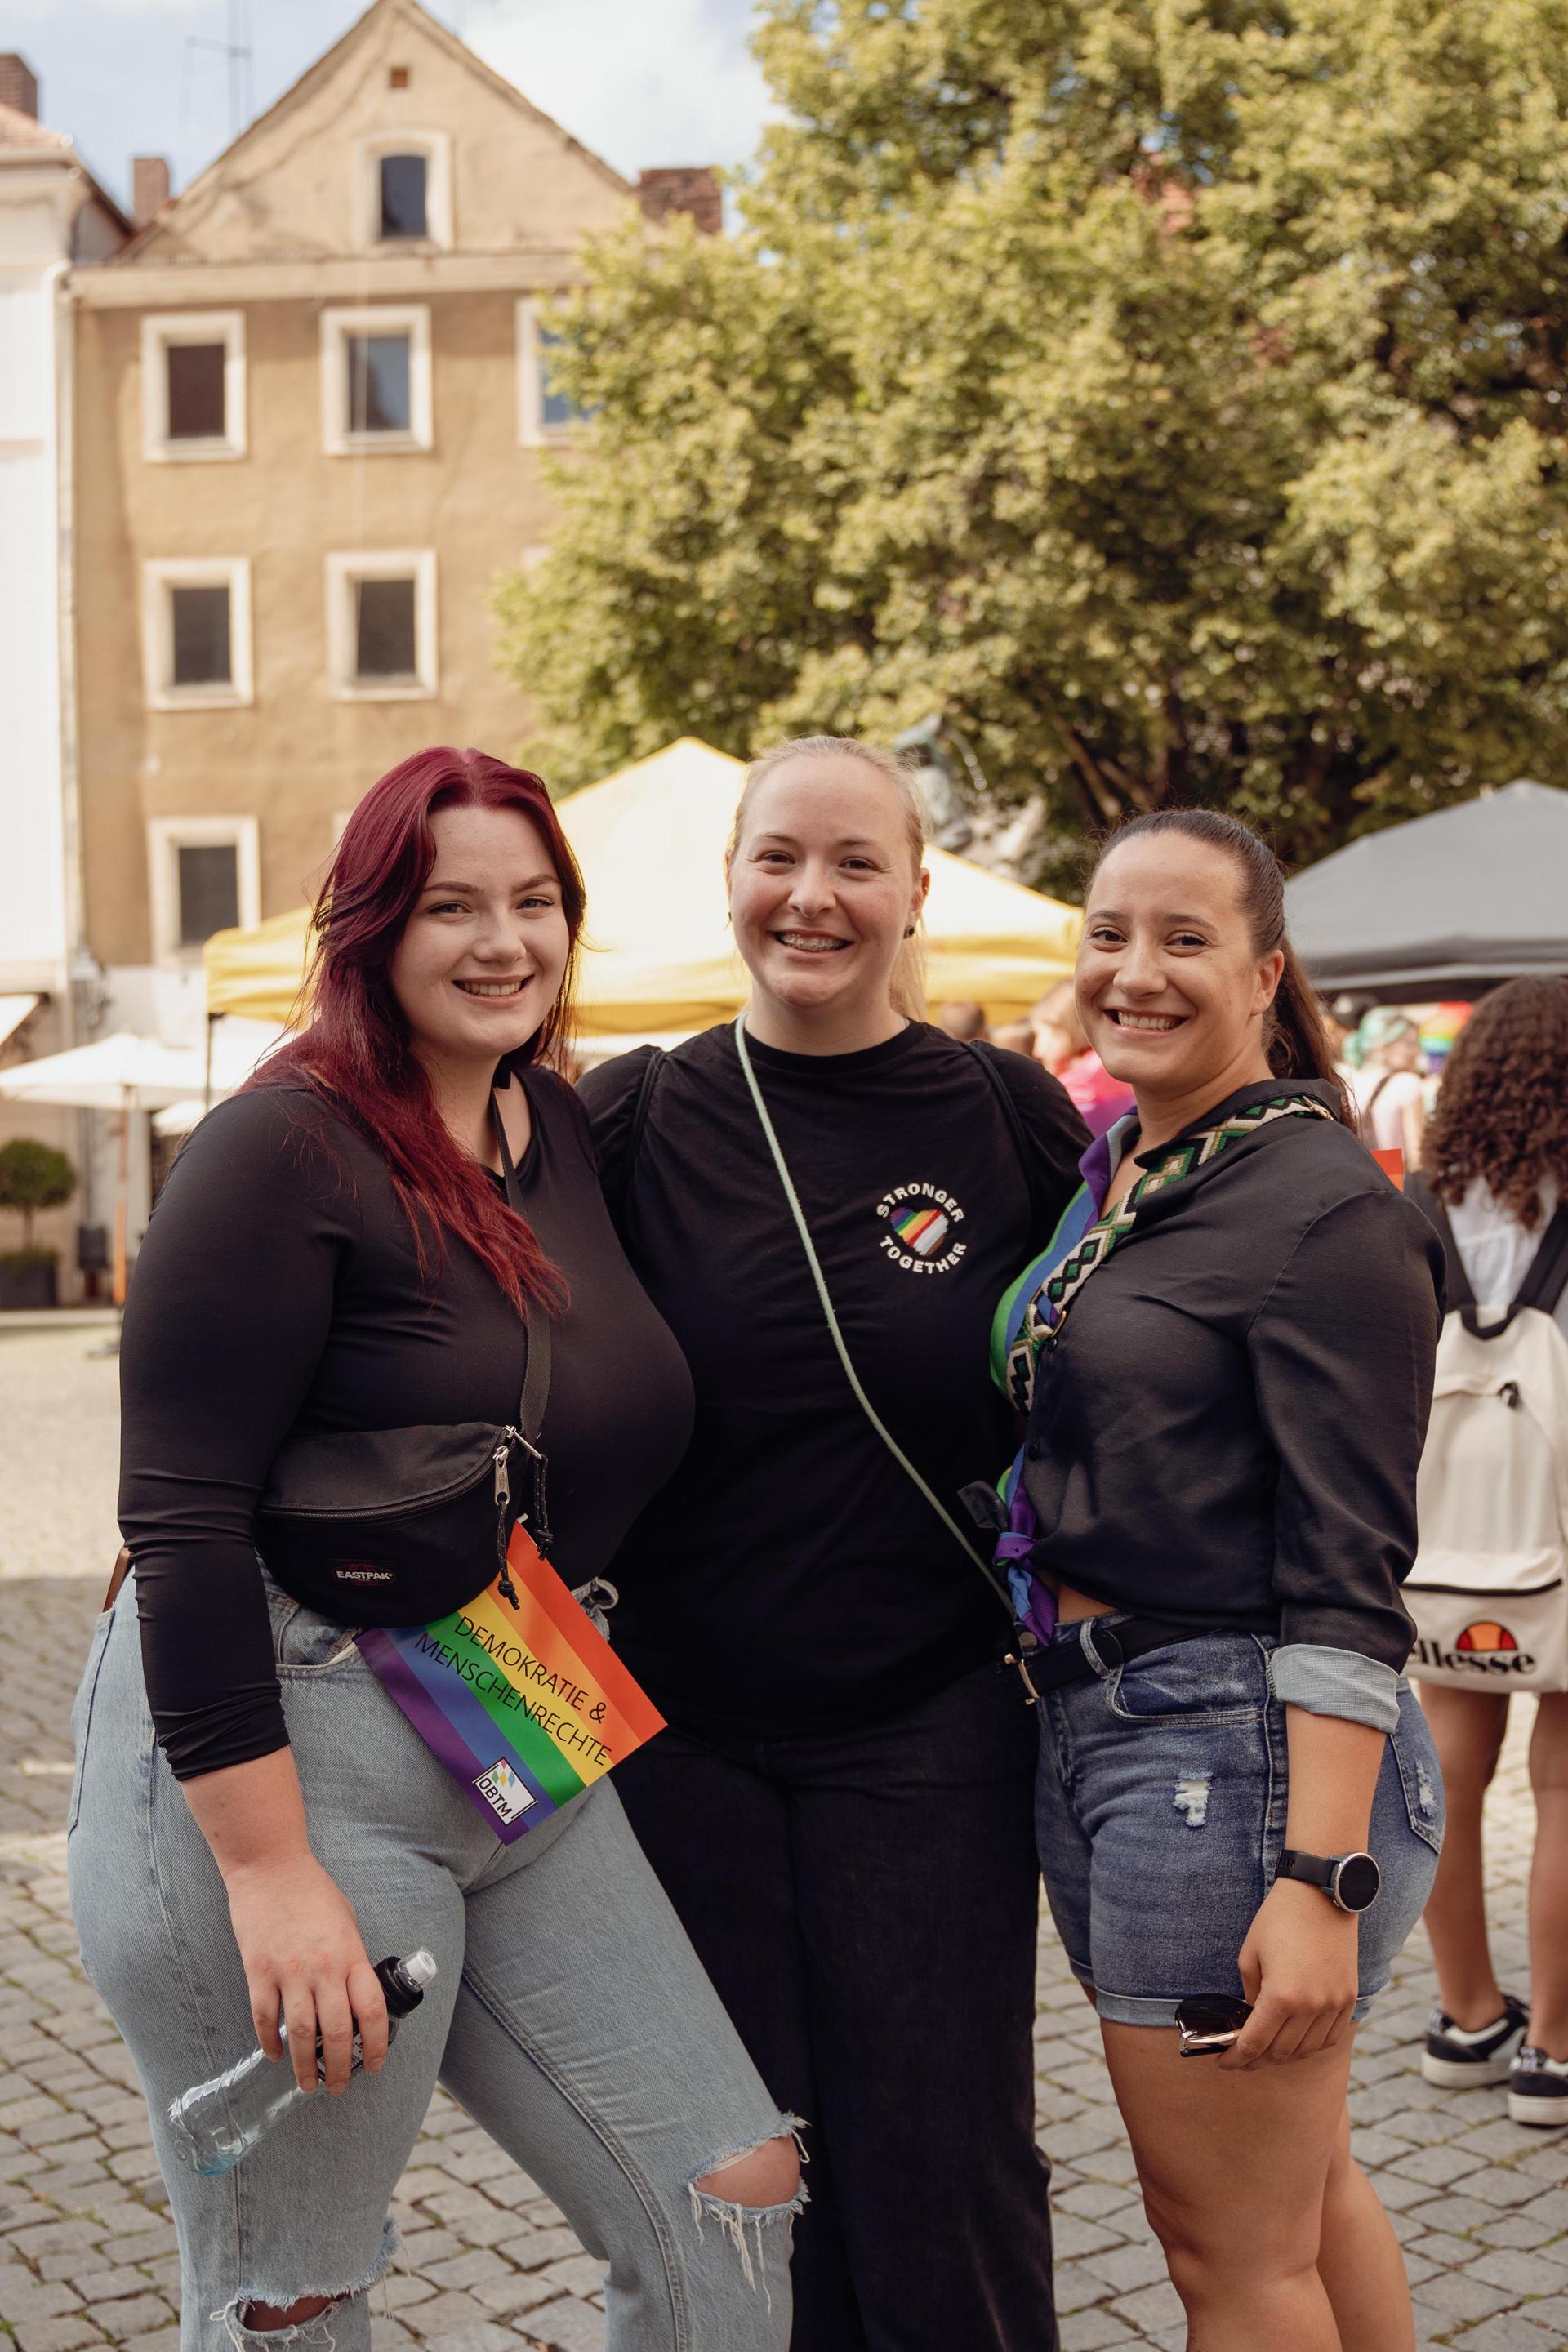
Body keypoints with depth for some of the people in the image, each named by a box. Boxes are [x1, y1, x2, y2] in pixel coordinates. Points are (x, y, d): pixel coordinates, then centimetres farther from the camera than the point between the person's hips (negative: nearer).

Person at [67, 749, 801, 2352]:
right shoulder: (283, 1149, -14)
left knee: (735, 2210, 6)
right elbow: (182, 1524, -19)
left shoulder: (564, 1127, 9)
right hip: (280, 1758, -7)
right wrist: (269, 1869, -22)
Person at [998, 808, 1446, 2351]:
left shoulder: (1327, 1209, -13)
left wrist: (1320, 1879, -23)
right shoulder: (1100, 1181, 11)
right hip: (1087, 1719, 8)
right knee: (1299, 2193, 24)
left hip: (1240, 1740, -8)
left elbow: (1347, 1580, -18)